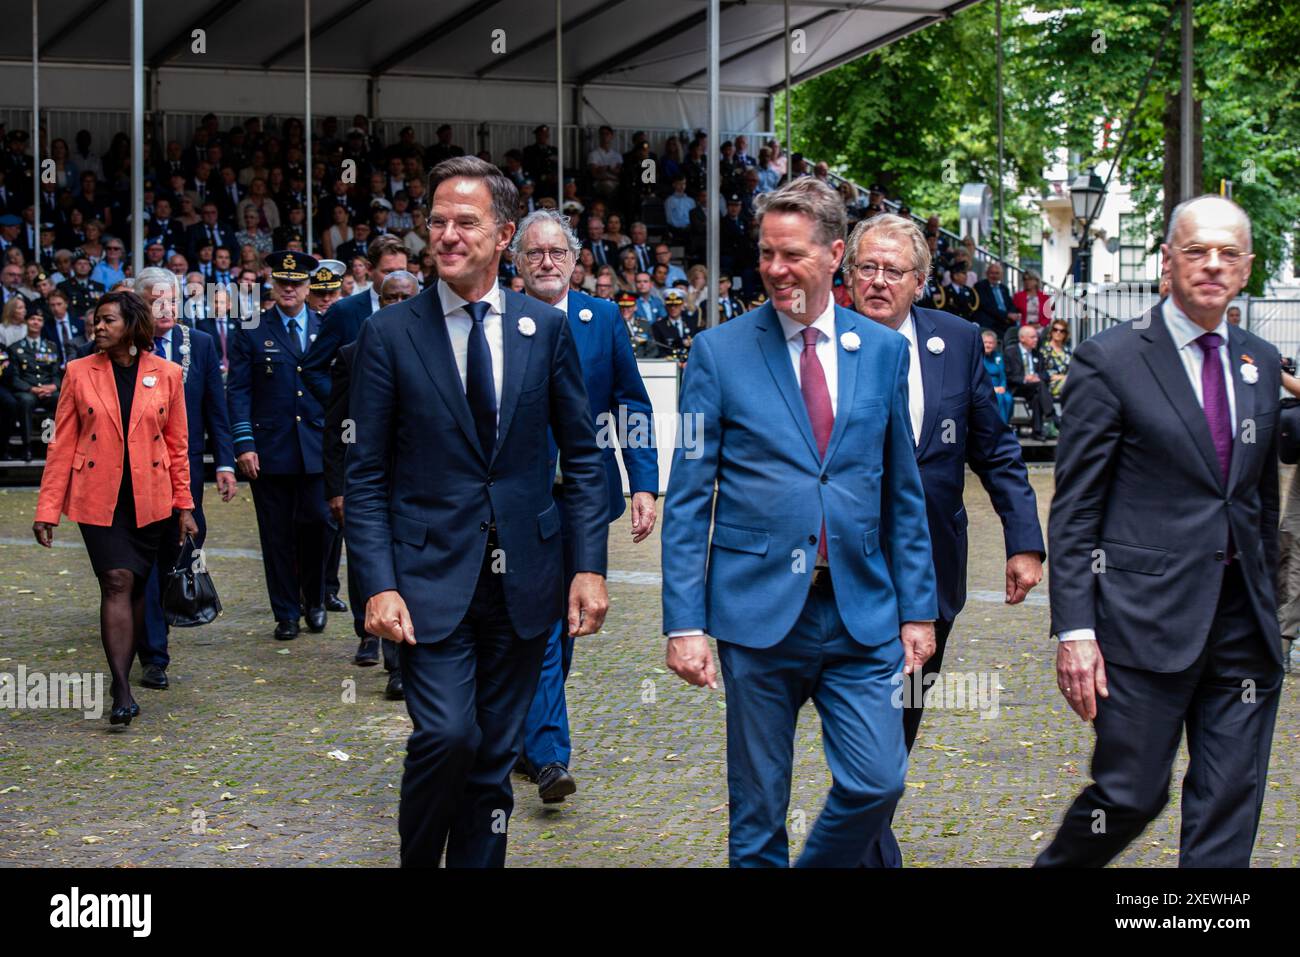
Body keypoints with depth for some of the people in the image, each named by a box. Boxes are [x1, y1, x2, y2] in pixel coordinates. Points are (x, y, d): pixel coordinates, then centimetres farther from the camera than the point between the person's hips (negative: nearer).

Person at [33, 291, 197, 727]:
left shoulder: (166, 374, 1)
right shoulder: (80, 372, 1)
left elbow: (177, 445, 7)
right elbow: (62, 445, 2)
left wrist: (184, 505, 6)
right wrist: (47, 508, -2)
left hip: (150, 500, 1)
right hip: (99, 498, -1)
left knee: (137, 588, 7)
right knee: (117, 583, -11)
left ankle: (122, 678, 21)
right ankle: (123, 692, -13)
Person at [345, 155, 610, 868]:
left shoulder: (546, 328, 5)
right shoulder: (389, 334, -1)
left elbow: (581, 456, 8)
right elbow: (366, 475, -2)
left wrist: (589, 566, -1)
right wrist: (379, 585, -11)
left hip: (522, 580, 3)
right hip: (431, 579, -2)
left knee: (494, 758, 9)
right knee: (447, 736, -16)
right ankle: (417, 860, 7)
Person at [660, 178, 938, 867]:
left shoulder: (884, 350, 6)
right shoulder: (719, 352, -1)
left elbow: (902, 492, 11)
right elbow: (688, 499, -2)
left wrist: (917, 606, 7)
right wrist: (683, 622, -8)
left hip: (861, 611, 2)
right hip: (759, 609, -2)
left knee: (878, 781, -4)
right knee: (757, 810, 5)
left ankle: (818, 864, 23)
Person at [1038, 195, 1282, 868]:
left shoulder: (1261, 363, 12)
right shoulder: (1109, 360, -5)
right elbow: (1075, 508, -6)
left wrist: (1269, 603, 18)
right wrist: (1074, 628, -12)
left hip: (1243, 620, 5)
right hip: (1147, 612, -5)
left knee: (1229, 813, 5)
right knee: (1131, 795, 0)